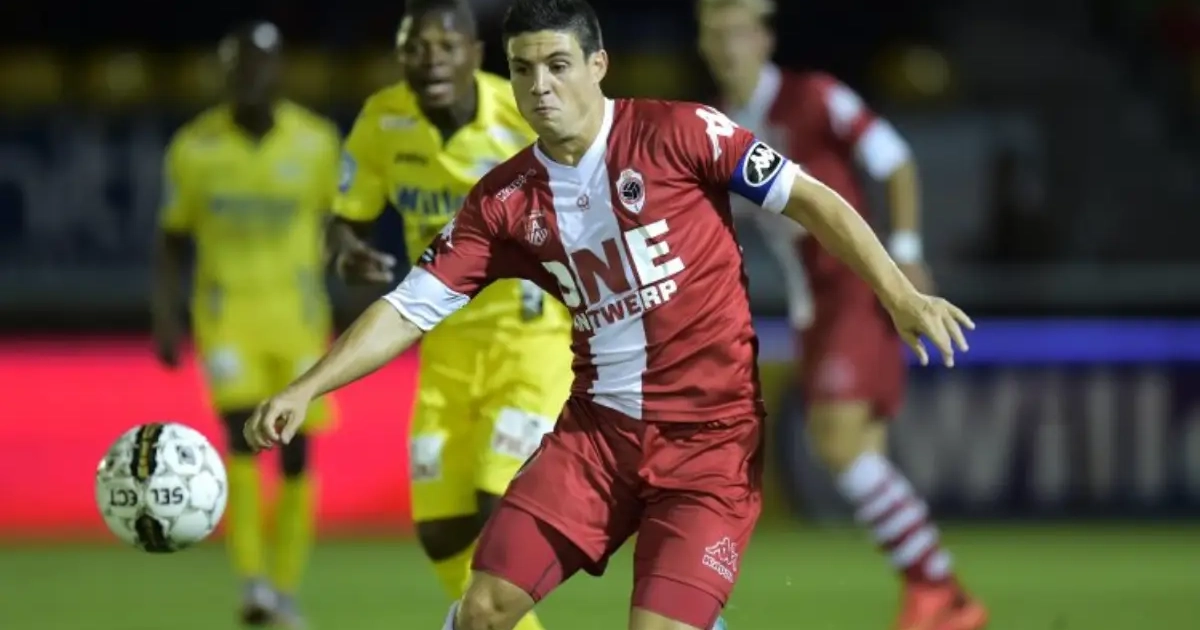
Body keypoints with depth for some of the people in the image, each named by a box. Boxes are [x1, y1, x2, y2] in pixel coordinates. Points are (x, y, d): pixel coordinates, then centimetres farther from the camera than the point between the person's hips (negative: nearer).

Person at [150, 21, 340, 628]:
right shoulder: (195, 148, -3)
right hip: (226, 311, -1)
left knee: (295, 453, 2)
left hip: (298, 312, 1)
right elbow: (172, 238, 6)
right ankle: (252, 581, -19)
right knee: (243, 435, -19)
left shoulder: (316, 142, -3)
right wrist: (166, 317, -3)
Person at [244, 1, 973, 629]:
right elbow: (411, 308, 2)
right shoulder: (504, 200, 1)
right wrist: (305, 389, -9)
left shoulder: (679, 133, -9)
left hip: (712, 436, -4)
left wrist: (903, 298, -14)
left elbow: (812, 201, -6)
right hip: (598, 429, 4)